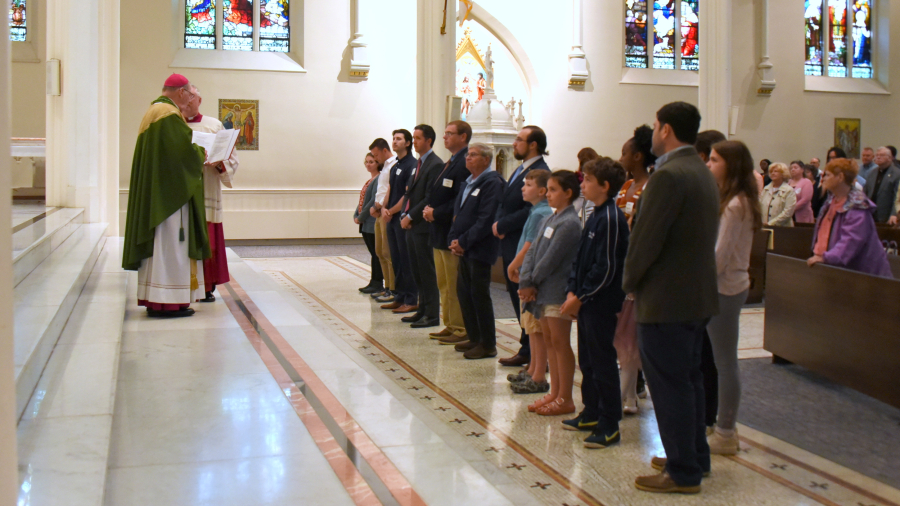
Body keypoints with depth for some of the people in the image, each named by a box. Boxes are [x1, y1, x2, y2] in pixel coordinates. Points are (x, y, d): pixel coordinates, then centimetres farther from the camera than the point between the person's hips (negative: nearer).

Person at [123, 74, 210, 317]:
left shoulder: (152, 112, 17)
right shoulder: (170, 115, -14)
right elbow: (185, 151, -20)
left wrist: (196, 154, 13)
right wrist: (201, 154, 0)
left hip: (153, 192, 10)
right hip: (170, 190, -10)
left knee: (157, 242, 11)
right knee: (170, 242, -8)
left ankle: (153, 298, 15)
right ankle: (167, 301, -7)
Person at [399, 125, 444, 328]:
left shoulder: (435, 165, -12)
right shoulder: (419, 164, 17)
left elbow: (430, 198, -18)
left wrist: (410, 217, -15)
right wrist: (404, 215, 3)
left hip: (424, 227, -9)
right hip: (411, 226, 9)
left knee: (427, 272, -3)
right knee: (417, 271, 13)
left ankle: (432, 315, 3)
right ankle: (422, 310, 22)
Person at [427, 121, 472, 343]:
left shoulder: (465, 163, -16)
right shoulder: (451, 162, 16)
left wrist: (436, 212, -17)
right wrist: (430, 208, 3)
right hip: (440, 232, 10)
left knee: (455, 285, -3)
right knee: (444, 284, 16)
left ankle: (461, 329, 6)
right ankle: (450, 325, 25)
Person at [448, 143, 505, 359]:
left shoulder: (492, 183, -13)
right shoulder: (468, 183, 16)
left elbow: (486, 220, -19)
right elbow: (457, 213, 18)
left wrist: (463, 242, -17)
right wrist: (454, 239, 3)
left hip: (480, 250, -9)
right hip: (464, 249, 9)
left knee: (479, 295, -4)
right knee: (464, 292, 12)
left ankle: (488, 345, 6)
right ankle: (474, 338, 24)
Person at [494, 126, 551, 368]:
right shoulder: (520, 170, 16)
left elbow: (530, 211, -25)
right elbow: (505, 202, 20)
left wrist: (502, 225, -15)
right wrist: (499, 223, 2)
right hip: (511, 246, 10)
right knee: (517, 297, 14)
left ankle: (528, 352, 10)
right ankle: (528, 349, 24)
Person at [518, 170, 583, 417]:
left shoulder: (569, 223, -15)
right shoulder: (548, 220, 12)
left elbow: (551, 258, -17)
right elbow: (532, 251, 7)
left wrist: (531, 282, -7)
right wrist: (526, 282, -6)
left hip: (559, 292, -9)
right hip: (543, 290, 9)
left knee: (560, 343, -2)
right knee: (549, 340, 13)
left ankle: (565, 398, 6)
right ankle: (554, 393, 23)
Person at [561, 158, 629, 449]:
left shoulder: (611, 218, -17)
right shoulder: (596, 215, 12)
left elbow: (606, 268, -20)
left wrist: (580, 297, -15)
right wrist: (572, 291, 6)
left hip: (602, 304, -9)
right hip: (586, 302, 9)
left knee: (602, 362, -3)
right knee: (587, 359, 17)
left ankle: (610, 426, 6)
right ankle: (592, 412, 31)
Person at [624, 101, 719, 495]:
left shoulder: (668, 176, -19)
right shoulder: (702, 173, 11)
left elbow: (645, 238, -20)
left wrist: (630, 280, -3)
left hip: (666, 298, -10)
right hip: (698, 295, 10)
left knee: (670, 385, -1)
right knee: (688, 378, 19)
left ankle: (682, 473, 8)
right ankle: (695, 457, 31)